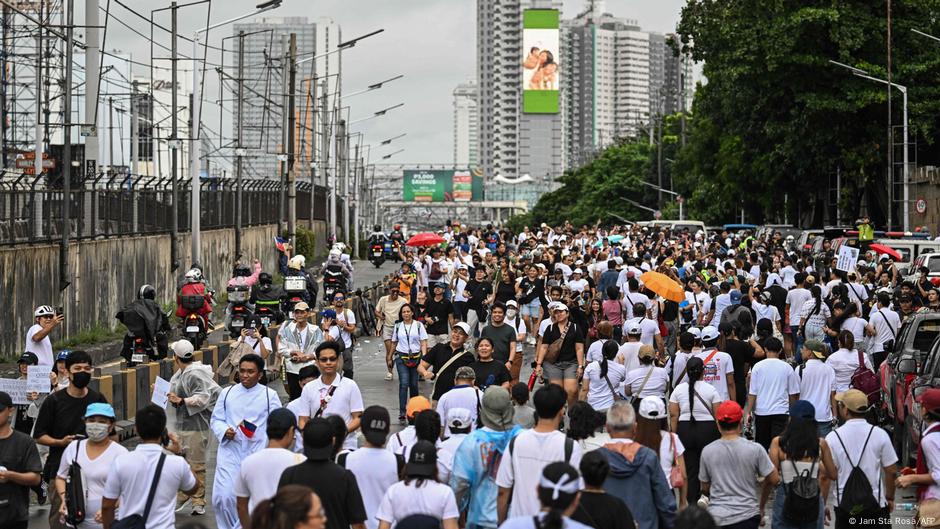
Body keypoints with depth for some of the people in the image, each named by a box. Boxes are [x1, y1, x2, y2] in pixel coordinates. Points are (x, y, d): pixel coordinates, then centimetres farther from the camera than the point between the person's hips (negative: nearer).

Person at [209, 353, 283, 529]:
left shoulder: (269, 395, 2)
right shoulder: (227, 393, 8)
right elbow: (215, 419, 12)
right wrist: (224, 431, -9)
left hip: (257, 453, -1)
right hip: (230, 451, 1)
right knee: (223, 496, -10)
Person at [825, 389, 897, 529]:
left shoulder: (833, 437, -6)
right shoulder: (880, 435, -5)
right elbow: (891, 471, -1)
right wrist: (890, 498, 14)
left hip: (844, 505, 0)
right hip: (875, 505, 0)